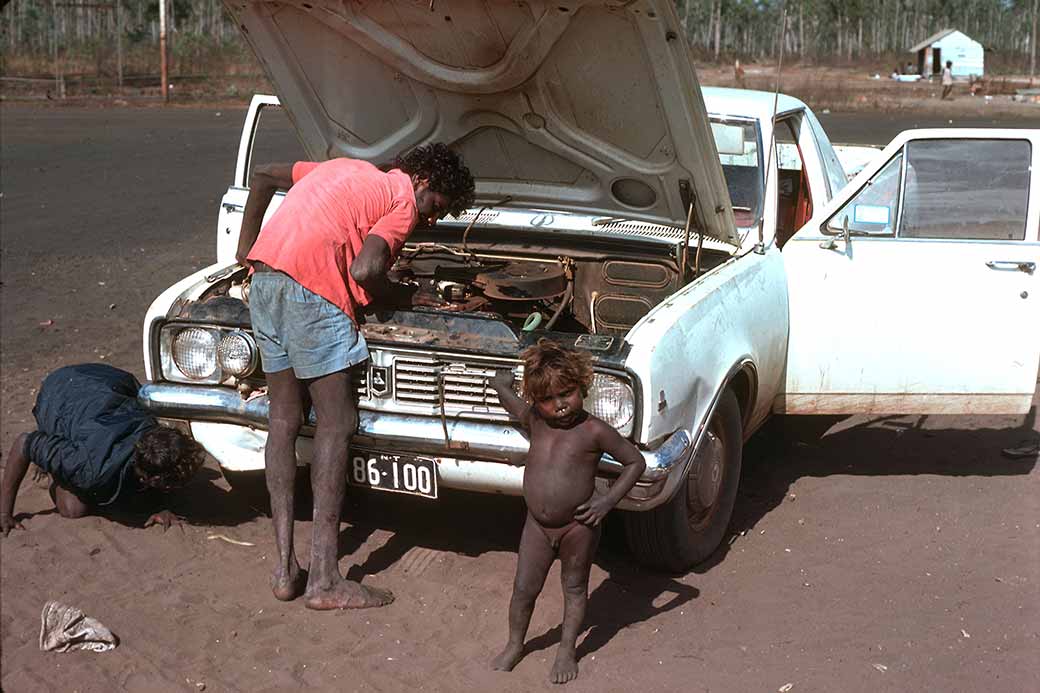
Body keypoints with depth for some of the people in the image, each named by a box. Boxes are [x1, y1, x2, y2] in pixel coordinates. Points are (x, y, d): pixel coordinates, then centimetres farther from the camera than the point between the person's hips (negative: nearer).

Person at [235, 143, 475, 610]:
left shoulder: (348, 169, 28)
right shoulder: (404, 202, 3)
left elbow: (263, 176, 32)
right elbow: (364, 271, -13)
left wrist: (247, 248, 33)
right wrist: (405, 297, 6)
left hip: (265, 278, 9)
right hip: (312, 290, -9)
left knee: (283, 421, 11)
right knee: (337, 425, -2)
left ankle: (285, 569, 11)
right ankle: (324, 580, -4)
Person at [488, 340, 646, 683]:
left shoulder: (594, 431, -16)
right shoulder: (533, 421, -6)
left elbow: (635, 461, -9)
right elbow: (501, 385, 9)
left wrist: (608, 501, -15)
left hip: (578, 525, -3)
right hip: (537, 525, 3)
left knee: (574, 588, 16)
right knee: (523, 589, 12)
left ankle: (566, 650, 32)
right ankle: (514, 645, 34)